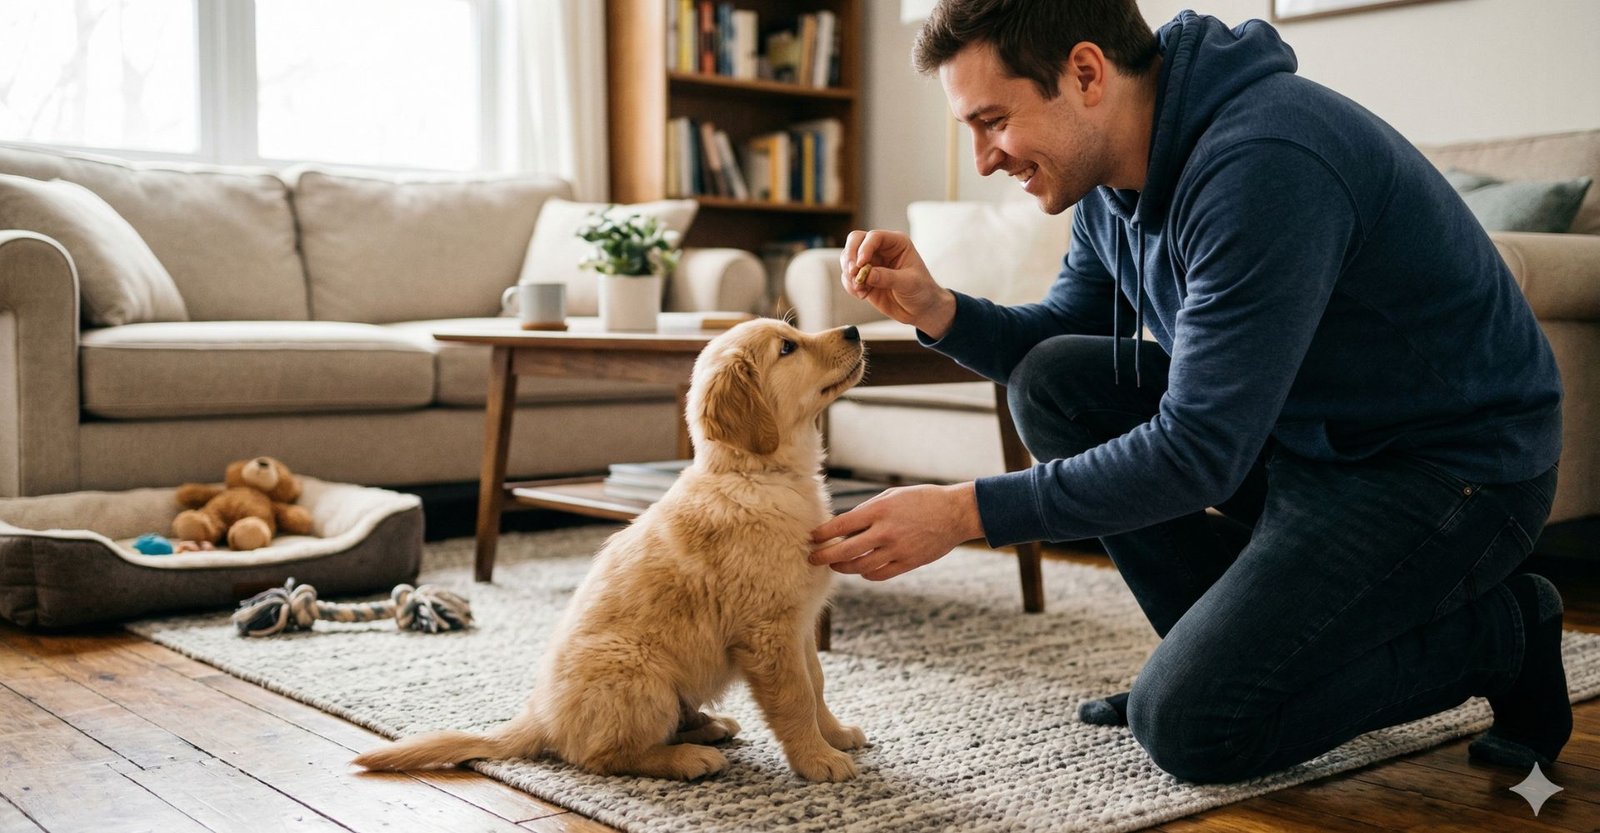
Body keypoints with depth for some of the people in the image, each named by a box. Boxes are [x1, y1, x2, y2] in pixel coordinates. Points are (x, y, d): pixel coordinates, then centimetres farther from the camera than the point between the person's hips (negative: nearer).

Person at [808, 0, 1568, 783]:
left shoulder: (1264, 166, -29)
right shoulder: (1115, 173, -1)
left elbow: (1199, 452, -30)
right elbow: (1061, 329, 11)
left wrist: (963, 511, -29)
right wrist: (937, 310, -9)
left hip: (1448, 461, -8)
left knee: (1188, 724, -15)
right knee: (1052, 380, -4)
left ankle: (1500, 633, 5)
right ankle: (1232, 641, 7)